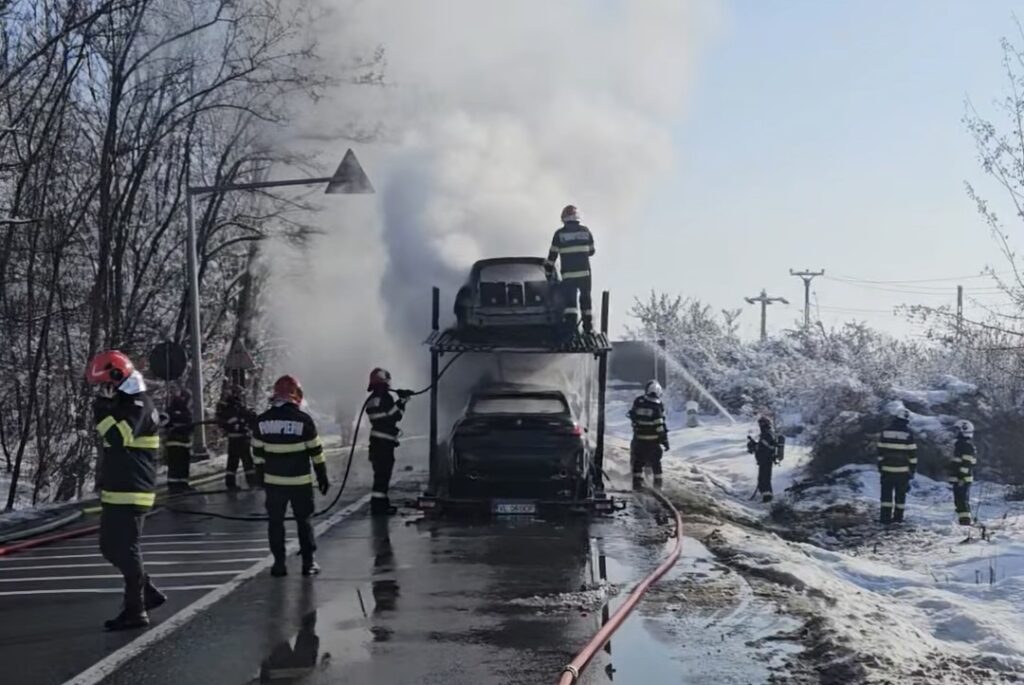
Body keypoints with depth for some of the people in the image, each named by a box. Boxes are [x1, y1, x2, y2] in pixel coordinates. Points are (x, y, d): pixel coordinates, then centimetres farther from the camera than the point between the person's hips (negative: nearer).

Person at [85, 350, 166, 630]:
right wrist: (104, 488, 27)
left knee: (126, 550, -6)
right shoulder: (123, 404, 17)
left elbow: (119, 438, -32)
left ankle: (135, 611, 2)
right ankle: (148, 593, 24)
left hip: (131, 494, -10)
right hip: (116, 493, 10)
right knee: (110, 548, 14)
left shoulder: (139, 405, -15)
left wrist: (102, 413, -23)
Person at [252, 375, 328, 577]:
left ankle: (279, 563, 13)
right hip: (300, 481, -2)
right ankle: (308, 562, 12)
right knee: (303, 520, 11)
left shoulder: (262, 420, -2)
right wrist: (322, 476, 3)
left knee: (275, 521, 12)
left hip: (273, 481, 2)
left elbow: (258, 452, 5)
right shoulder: (303, 419, -10)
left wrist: (260, 476, 18)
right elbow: (316, 451, -6)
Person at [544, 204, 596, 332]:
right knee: (585, 298, 15)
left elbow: (552, 255, 0)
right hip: (584, 272, 2)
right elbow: (591, 251, 14)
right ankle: (588, 325, 20)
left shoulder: (559, 234, -2)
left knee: (570, 299, -2)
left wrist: (548, 270, 11)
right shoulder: (585, 231, 4)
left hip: (568, 274, -2)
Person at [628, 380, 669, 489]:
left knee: (638, 461, 11)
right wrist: (665, 440, -10)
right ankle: (658, 482, 19)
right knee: (655, 462, 11)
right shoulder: (657, 407, -16)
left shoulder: (638, 402, -5)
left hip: (638, 439, 3)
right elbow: (660, 426, -17)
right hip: (653, 440, -3)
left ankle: (637, 481, 8)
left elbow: (632, 416, 8)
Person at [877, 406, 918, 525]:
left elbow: (880, 451, 4)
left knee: (887, 493, 5)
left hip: (887, 469, 2)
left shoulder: (885, 432, 0)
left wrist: (880, 467, 12)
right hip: (902, 470, -1)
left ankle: (885, 516, 1)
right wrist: (913, 468, 3)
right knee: (900, 494, 8)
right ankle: (898, 517, 11)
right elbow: (912, 453, -6)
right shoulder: (908, 433, -8)